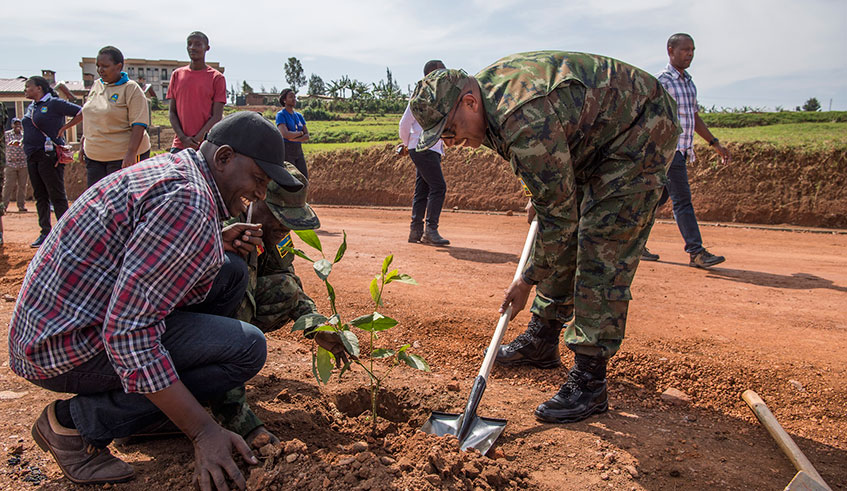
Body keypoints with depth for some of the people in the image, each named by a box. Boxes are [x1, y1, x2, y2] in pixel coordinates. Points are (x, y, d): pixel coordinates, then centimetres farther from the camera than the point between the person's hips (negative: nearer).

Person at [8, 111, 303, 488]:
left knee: (230, 273, 9)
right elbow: (127, 332, -29)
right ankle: (75, 421, -7)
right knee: (246, 347, -19)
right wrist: (203, 432, -26)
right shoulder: (188, 200, -23)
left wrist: (219, 244, 8)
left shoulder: (172, 168, 9)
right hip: (68, 347, -10)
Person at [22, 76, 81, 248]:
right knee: (40, 196, 10)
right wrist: (23, 142, 12)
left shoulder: (54, 104, -7)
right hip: (32, 157, 8)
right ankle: (45, 232, 16)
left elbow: (82, 112, -11)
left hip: (49, 156, -8)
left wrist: (64, 127, -9)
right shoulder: (30, 108, 17)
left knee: (57, 196, -5)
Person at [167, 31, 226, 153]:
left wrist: (197, 139, -12)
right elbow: (172, 112, 10)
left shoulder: (217, 78, 2)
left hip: (206, 146, -3)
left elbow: (217, 116, -3)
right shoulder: (176, 75, 12)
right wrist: (183, 138, -6)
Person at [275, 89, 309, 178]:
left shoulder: (299, 116, 14)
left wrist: (294, 138, -12)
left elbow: (307, 136, 5)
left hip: (298, 151, 7)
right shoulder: (280, 115, -6)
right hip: (286, 151, -7)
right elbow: (285, 134, -22)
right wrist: (300, 133, -6)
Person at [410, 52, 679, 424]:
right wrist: (540, 196, 19)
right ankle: (543, 340, 25)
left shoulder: (524, 119, -36)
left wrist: (527, 280, -19)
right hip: (592, 139, 10)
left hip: (640, 135, -10)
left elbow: (558, 211, -28)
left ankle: (589, 382, -10)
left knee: (602, 256, -15)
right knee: (564, 242, 11)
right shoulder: (486, 87, -5)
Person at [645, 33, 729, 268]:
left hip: (682, 150, 9)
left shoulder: (688, 82, 18)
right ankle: (696, 252, -7)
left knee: (659, 198, 12)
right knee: (682, 200, -9)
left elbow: (694, 117, 24)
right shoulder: (661, 81, -9)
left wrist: (715, 143, 21)